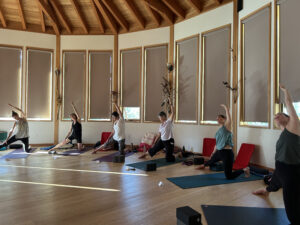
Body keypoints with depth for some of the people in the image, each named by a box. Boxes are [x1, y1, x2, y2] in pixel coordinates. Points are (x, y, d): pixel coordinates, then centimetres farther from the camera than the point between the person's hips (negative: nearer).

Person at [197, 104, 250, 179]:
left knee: (229, 177, -6)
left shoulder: (227, 126, -4)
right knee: (211, 160, 37)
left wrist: (224, 106, 10)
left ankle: (244, 170, 16)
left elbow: (228, 112, -8)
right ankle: (204, 165, 71)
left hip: (227, 153, -8)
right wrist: (213, 152, 31)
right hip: (219, 152, 8)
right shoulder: (219, 130, 16)